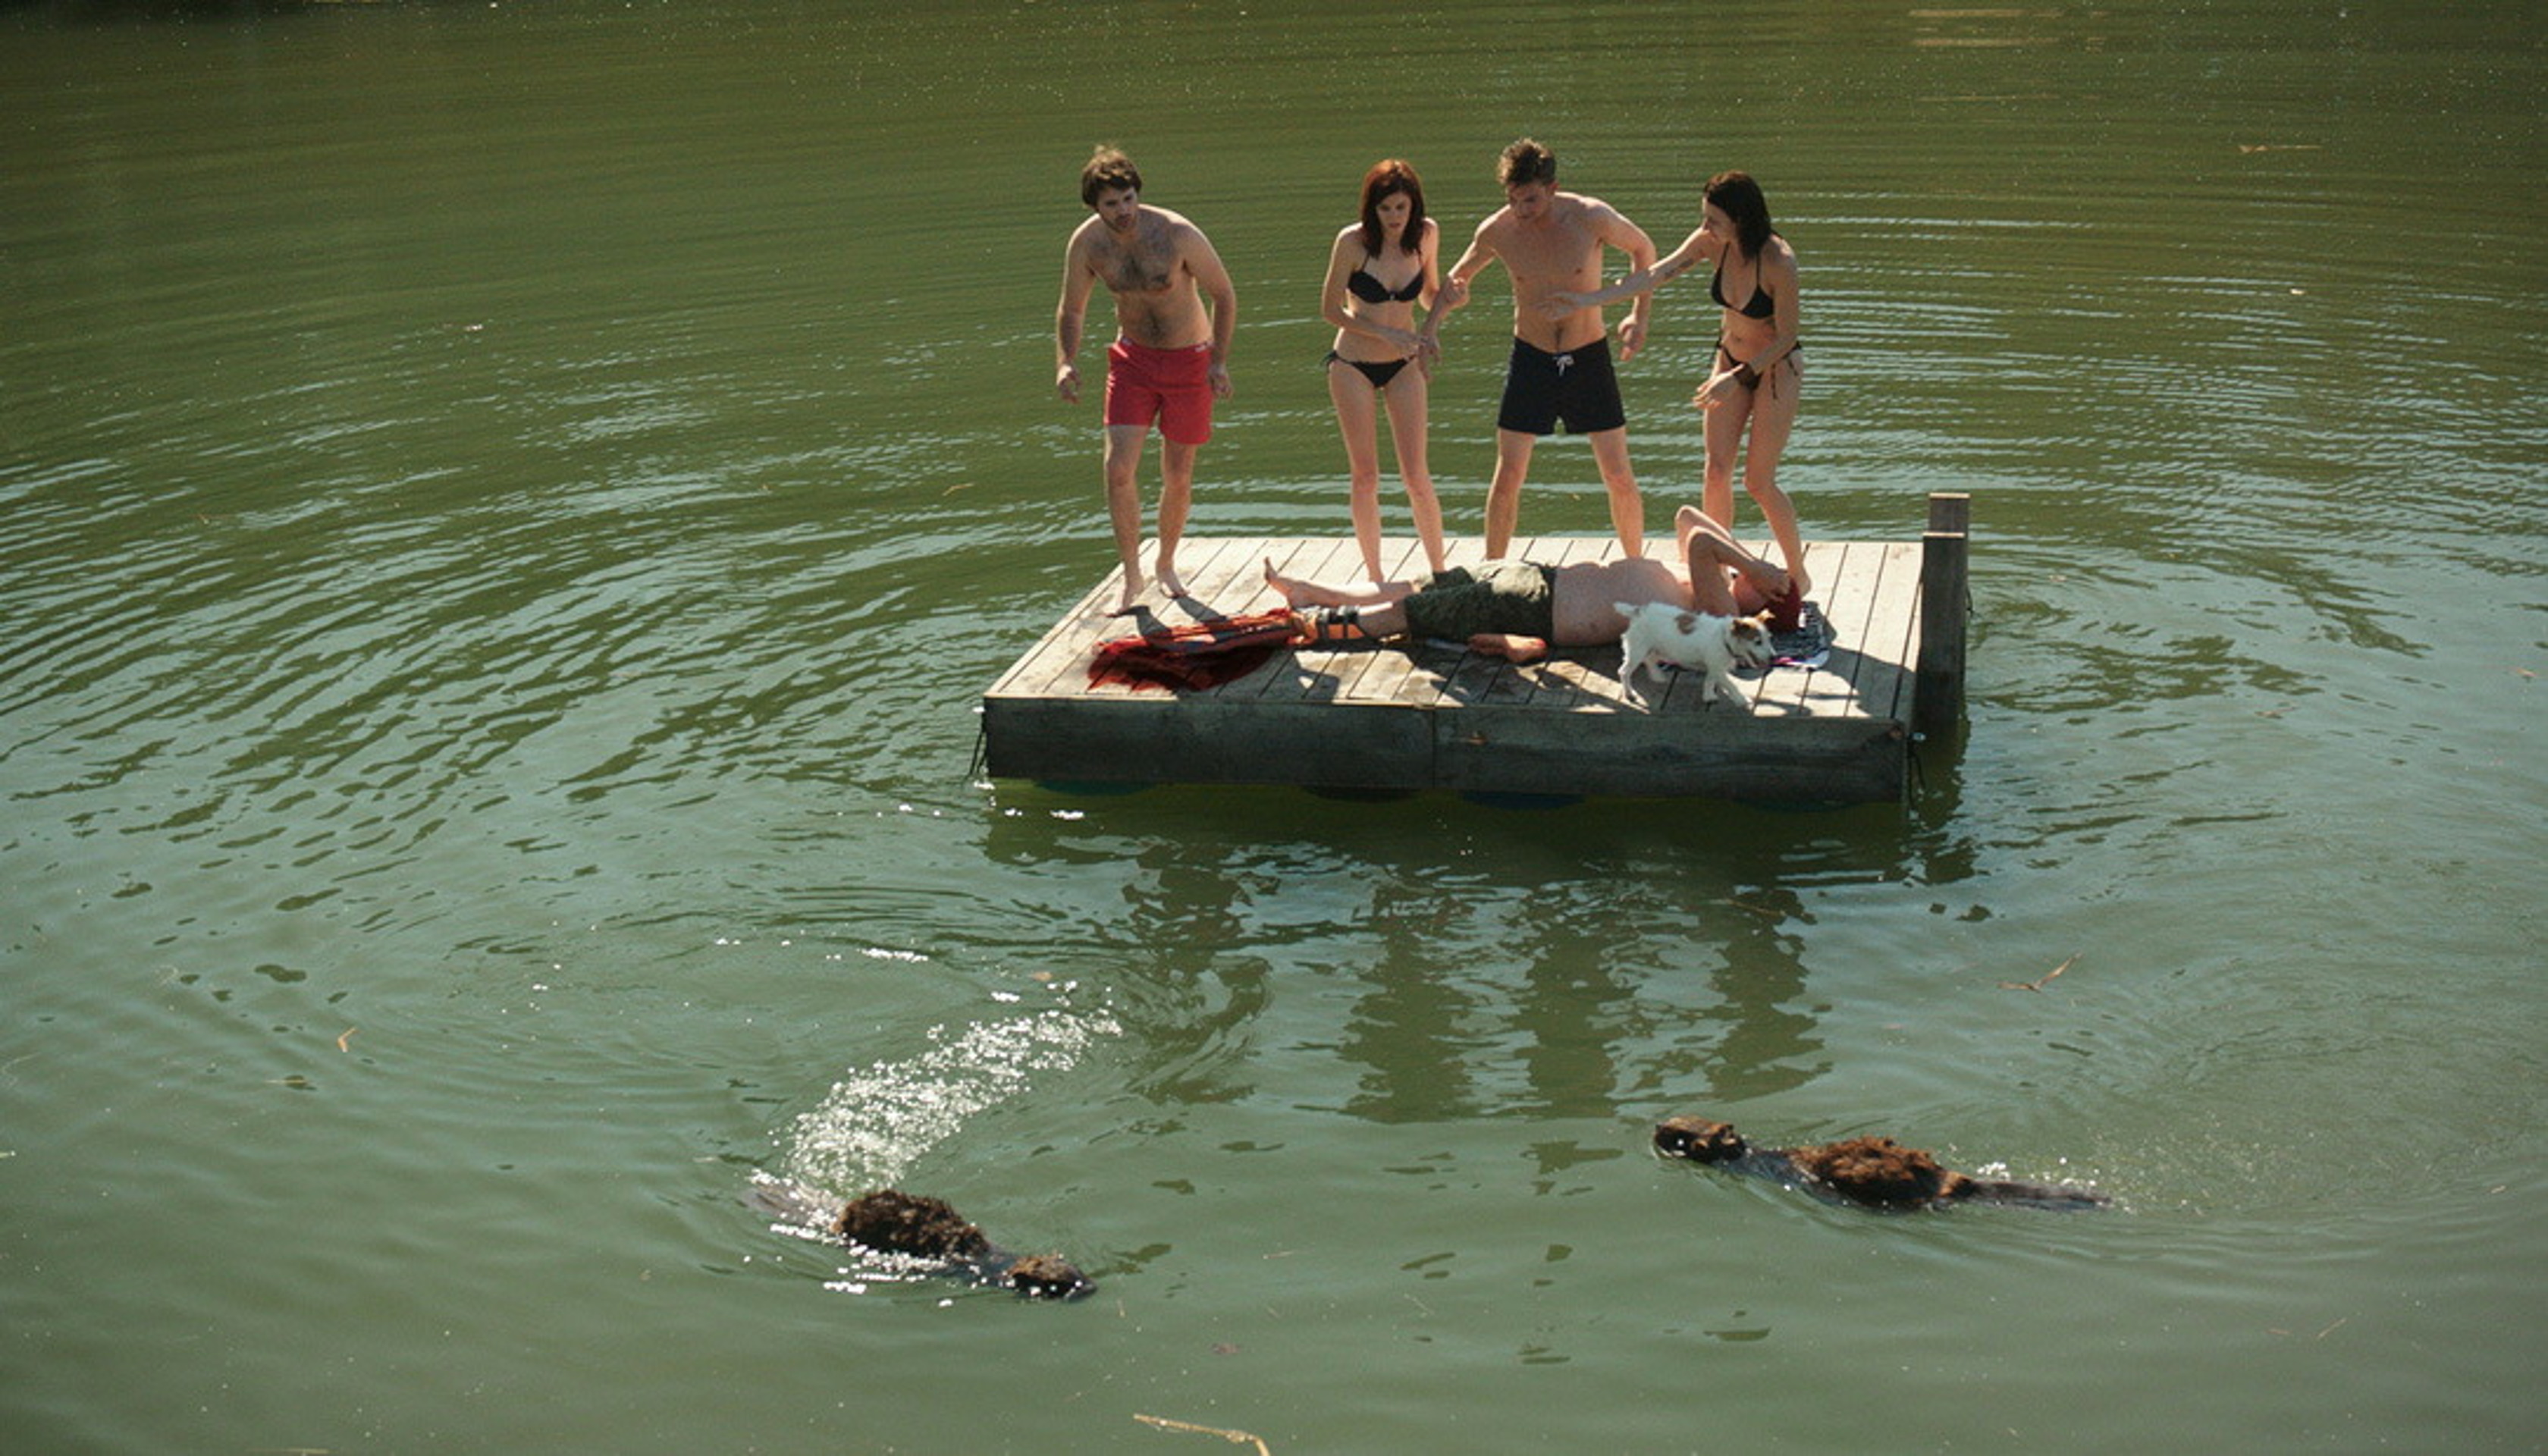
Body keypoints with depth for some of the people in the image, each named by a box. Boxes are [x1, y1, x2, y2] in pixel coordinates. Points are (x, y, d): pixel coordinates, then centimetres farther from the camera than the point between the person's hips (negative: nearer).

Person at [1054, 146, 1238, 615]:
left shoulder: (1178, 235, -22)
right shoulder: (1087, 243, -12)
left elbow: (1224, 295, -11)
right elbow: (1071, 311, 3)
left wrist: (1220, 362, -19)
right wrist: (1065, 363, -14)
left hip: (1189, 360, -2)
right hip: (1132, 359, 2)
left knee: (1178, 477, 6)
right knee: (1118, 468, -13)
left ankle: (1166, 566, 30)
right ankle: (1131, 577, 1)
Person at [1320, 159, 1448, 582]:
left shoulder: (1426, 234, -5)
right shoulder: (1352, 242, -15)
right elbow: (1331, 309, -9)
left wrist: (1428, 334, -10)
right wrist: (1388, 334, -18)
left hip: (1404, 366, 2)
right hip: (1353, 367, -2)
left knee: (1417, 476, -4)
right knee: (1365, 477, 2)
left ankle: (1439, 571, 8)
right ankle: (1373, 573, 15)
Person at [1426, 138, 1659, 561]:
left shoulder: (1591, 217, -16)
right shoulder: (1496, 232, -11)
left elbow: (1643, 249, 4)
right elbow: (1456, 280, 9)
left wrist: (1639, 317, -4)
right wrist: (1429, 328, -6)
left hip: (1589, 356, -1)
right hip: (1530, 356, 1)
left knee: (1619, 477, 0)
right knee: (1508, 477, -3)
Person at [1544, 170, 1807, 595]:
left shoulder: (1778, 262, -29)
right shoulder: (1711, 244, -13)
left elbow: (1786, 337, -21)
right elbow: (1653, 277, -9)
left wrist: (1737, 377, -22)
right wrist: (1584, 301, -13)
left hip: (1776, 369, -5)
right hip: (1731, 360, 5)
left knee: (1758, 481, -5)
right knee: (1716, 472, 1)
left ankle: (1798, 574, 14)